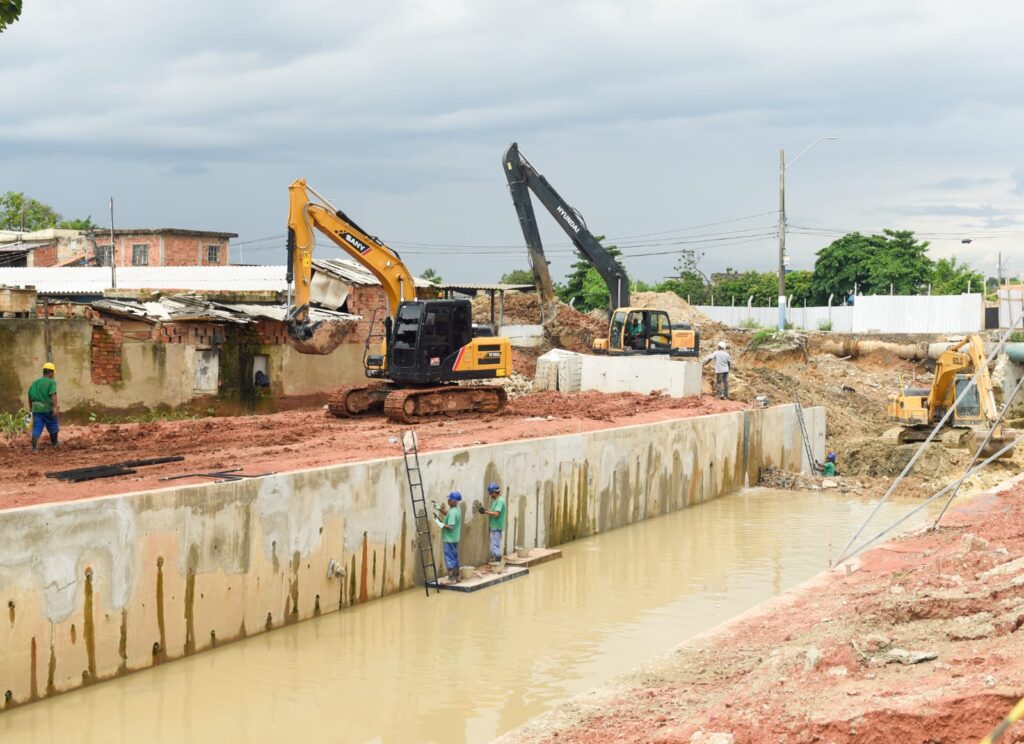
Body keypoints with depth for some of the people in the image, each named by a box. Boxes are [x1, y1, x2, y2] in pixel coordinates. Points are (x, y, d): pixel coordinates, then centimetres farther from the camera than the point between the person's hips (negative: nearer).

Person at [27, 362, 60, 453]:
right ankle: (54, 443, 35)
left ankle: (34, 448, -10)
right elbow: (53, 395, -21)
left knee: (37, 429, 2)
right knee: (53, 427, 17)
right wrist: (55, 407, -28)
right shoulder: (51, 382, -6)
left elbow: (30, 396, 16)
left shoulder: (35, 383, 13)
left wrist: (31, 408, 29)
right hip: (48, 409, -4)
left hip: (36, 409, 4)